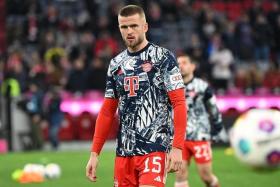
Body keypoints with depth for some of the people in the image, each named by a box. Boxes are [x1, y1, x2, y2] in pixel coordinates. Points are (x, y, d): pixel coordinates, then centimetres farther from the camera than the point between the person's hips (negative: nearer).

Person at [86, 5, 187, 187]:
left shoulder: (163, 57, -3)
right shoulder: (116, 64, 14)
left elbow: (179, 104, -8)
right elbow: (107, 112, 18)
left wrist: (177, 147, -17)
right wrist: (94, 153, 13)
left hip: (155, 147, -6)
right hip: (124, 151, 6)